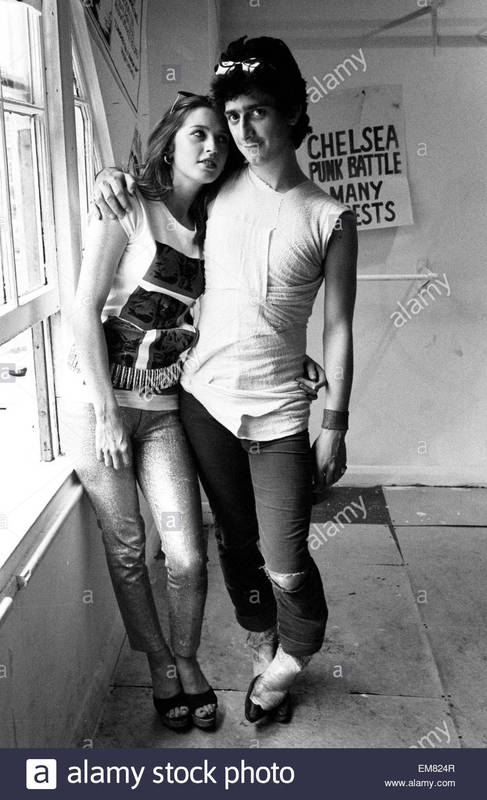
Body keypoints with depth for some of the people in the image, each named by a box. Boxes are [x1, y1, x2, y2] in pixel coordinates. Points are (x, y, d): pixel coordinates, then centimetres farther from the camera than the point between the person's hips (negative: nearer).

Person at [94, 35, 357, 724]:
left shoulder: (330, 219, -4)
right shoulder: (220, 190, 4)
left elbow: (338, 327, -2)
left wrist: (335, 426, -4)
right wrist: (117, 175, 0)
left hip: (278, 415, -3)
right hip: (205, 399, 3)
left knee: (286, 564, 0)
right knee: (236, 542, 16)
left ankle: (288, 662, 30)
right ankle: (265, 652, 38)